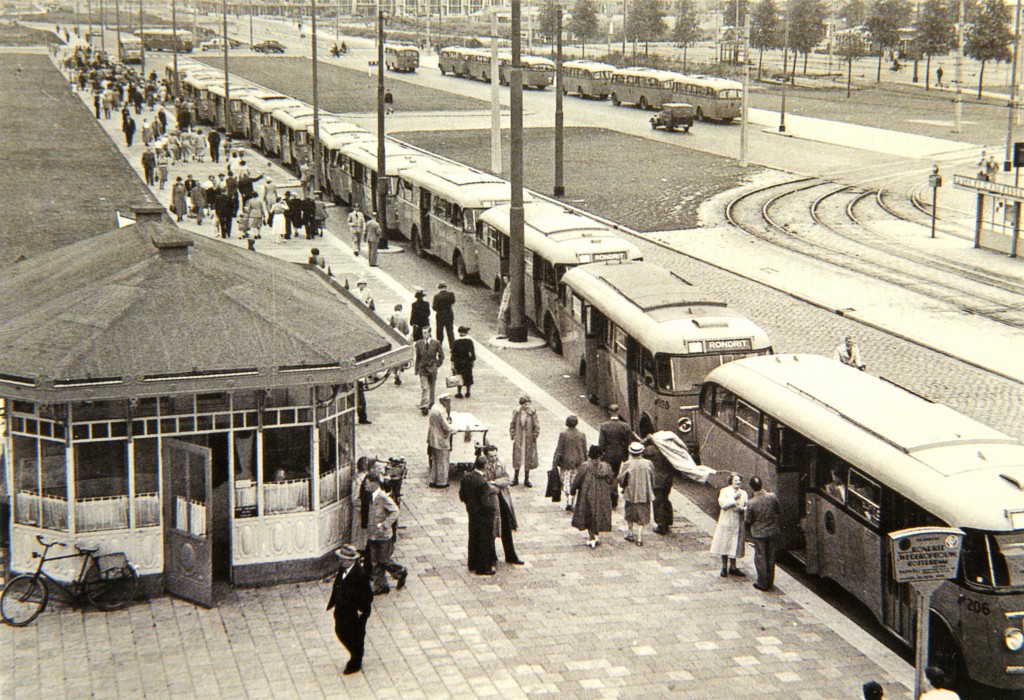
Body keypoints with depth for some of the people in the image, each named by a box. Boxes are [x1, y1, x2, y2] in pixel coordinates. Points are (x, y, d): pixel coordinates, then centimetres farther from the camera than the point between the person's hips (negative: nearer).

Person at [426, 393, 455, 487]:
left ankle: (433, 481, 28)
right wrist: (454, 428, -6)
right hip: (441, 442, -9)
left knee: (435, 462, 19)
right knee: (442, 462, 6)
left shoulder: (434, 408, 4)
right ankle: (441, 482, 16)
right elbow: (447, 428, -24)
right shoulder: (440, 412, -26)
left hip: (434, 440, 9)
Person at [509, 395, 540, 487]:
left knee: (528, 459, 8)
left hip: (529, 440, -1)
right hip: (518, 439, 1)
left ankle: (526, 479, 21)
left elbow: (536, 426, -4)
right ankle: (515, 478, 25)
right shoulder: (516, 412, -4)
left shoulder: (532, 413, -10)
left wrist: (534, 436, -7)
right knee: (517, 458, 10)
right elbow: (512, 424, 4)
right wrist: (512, 435, -1)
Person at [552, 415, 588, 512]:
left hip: (566, 462, -3)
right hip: (578, 462, 3)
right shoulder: (581, 434, -1)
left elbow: (559, 450, -10)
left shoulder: (563, 434, -12)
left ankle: (569, 501, -13)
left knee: (566, 482, 3)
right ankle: (570, 502, 14)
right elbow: (585, 450, 6)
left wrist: (555, 464, -4)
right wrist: (584, 463, 18)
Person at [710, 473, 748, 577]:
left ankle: (733, 567, 17)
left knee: (735, 545, 6)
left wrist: (742, 509, -12)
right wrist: (734, 498, -17)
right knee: (724, 544, 0)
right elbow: (723, 503, -16)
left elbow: (747, 507, 9)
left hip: (738, 523, 3)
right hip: (726, 522, -3)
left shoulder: (743, 493, 10)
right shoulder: (724, 491, -2)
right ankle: (724, 567, 11)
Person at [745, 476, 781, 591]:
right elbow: (779, 512, 0)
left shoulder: (751, 503, -21)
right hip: (773, 532, 3)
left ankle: (763, 583, 15)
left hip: (759, 533, -3)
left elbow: (747, 520, -10)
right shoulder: (772, 497, -13)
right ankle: (770, 582, 27)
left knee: (760, 558, 9)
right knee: (771, 557, 17)